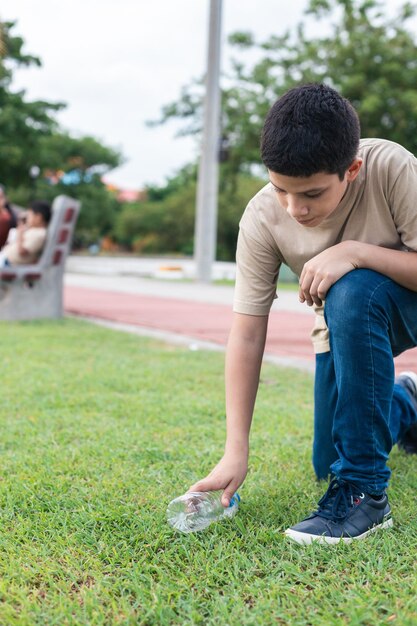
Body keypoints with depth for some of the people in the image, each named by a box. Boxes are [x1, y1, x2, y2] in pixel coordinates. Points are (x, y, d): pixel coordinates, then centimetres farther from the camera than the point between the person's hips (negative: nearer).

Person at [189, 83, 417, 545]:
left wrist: (354, 251, -39)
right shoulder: (262, 218, -24)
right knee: (327, 464, 6)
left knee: (352, 293, -38)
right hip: (346, 322, 4)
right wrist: (235, 452, -26)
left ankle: (364, 490, -25)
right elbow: (246, 335, -23)